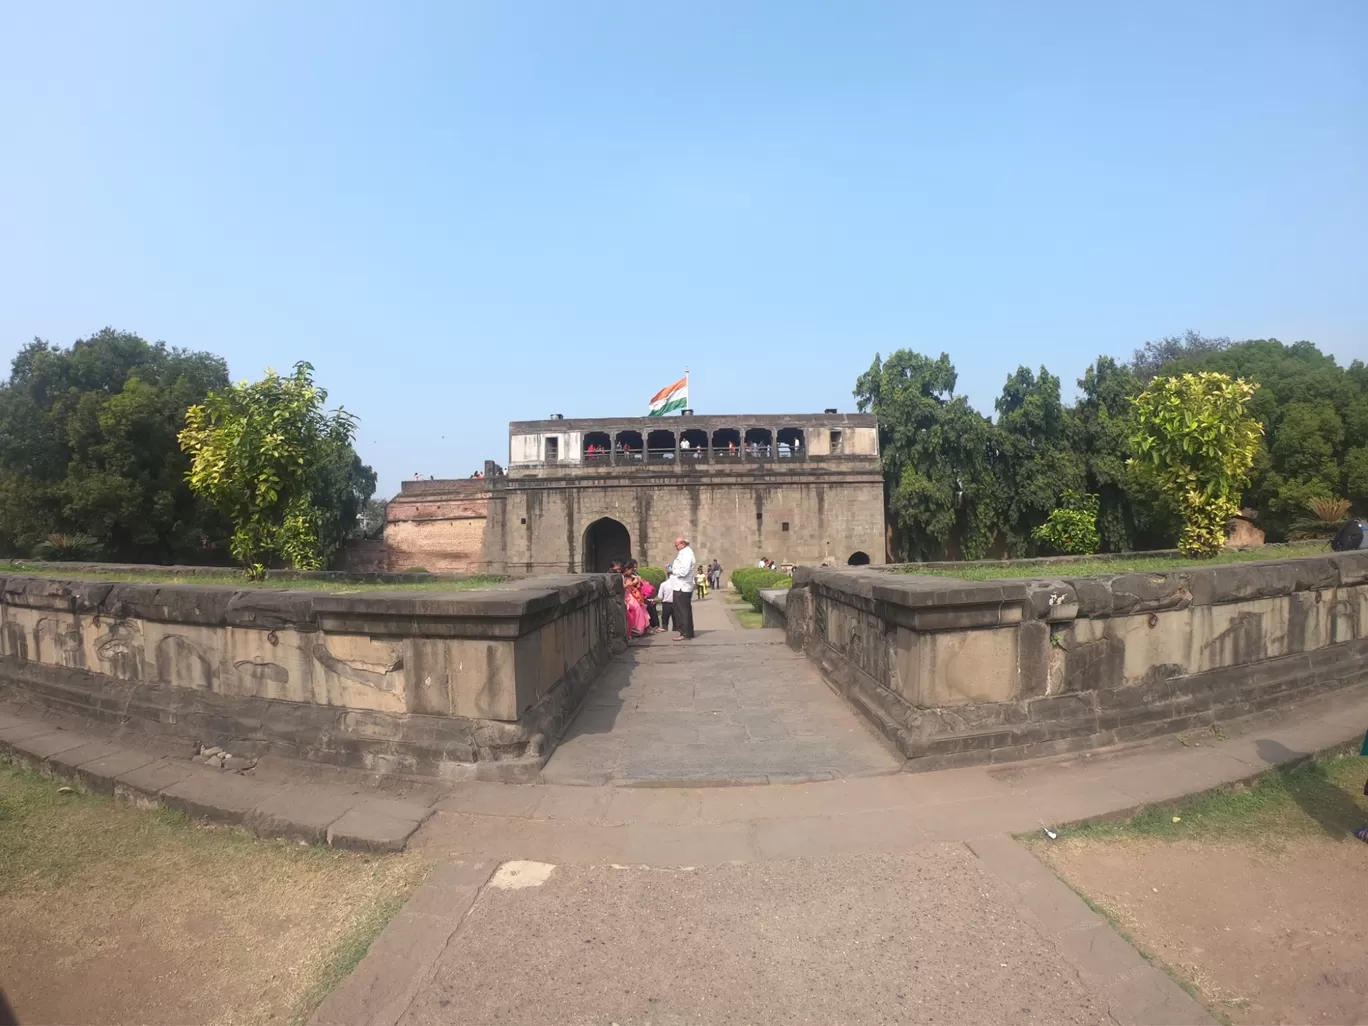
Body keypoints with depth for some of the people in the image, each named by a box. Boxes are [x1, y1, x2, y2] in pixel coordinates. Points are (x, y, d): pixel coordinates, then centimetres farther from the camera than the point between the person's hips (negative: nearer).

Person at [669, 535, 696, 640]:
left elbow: (684, 571, -26)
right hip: (682, 587, 10)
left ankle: (685, 634, 2)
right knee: (685, 611, 15)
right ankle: (686, 632, 22)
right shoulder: (684, 553, 14)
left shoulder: (686, 554, -18)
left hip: (682, 588, -10)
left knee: (683, 611, -4)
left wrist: (673, 571, -13)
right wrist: (673, 567, 8)